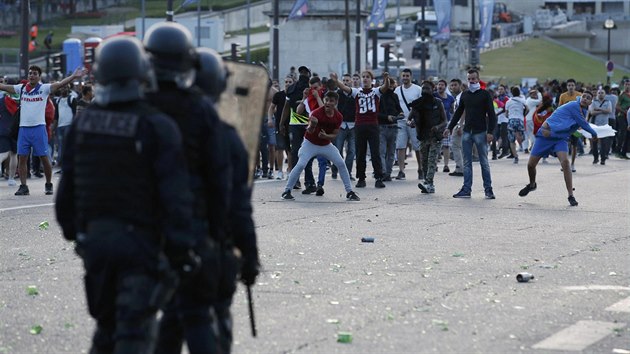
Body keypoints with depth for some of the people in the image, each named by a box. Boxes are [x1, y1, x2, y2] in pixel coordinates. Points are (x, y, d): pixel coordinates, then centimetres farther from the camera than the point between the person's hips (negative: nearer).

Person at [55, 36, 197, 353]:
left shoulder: (82, 124, 4)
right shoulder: (157, 127, -13)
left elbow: (67, 186, 9)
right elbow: (175, 193, -16)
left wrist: (73, 231, 21)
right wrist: (181, 248, -11)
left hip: (95, 236, 6)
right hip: (140, 241, -5)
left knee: (107, 325, 19)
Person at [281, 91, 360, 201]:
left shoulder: (338, 117, -11)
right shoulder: (316, 113, -25)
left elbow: (334, 135, -4)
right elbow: (310, 131, -38)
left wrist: (326, 136, -27)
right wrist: (312, 125, -62)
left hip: (326, 144, 4)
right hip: (310, 143, -4)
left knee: (341, 164, -6)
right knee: (300, 165, -20)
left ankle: (349, 192, 5)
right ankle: (286, 191, -8)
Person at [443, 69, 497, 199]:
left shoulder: (485, 94, -2)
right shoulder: (465, 95, 13)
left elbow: (491, 114, -6)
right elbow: (458, 112, 21)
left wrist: (490, 132, -14)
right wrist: (450, 128, 16)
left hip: (480, 132, -5)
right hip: (467, 132, 5)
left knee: (484, 162, -1)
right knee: (467, 163, 4)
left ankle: (488, 189, 4)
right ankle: (466, 189, 5)